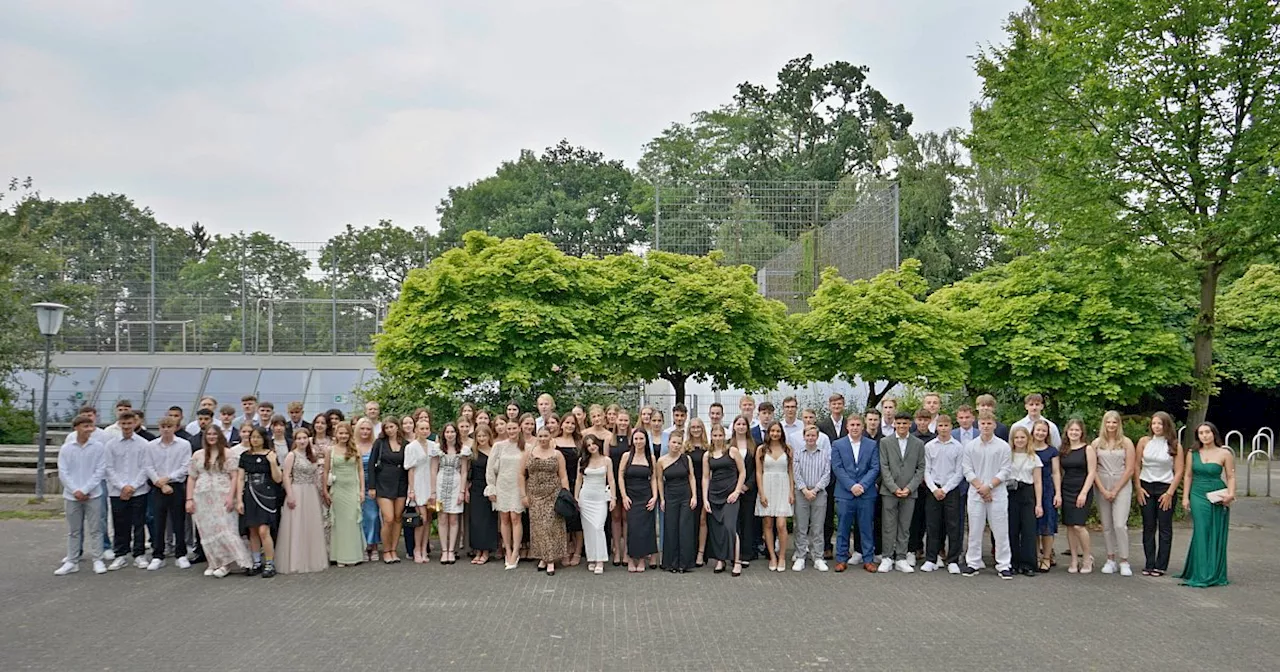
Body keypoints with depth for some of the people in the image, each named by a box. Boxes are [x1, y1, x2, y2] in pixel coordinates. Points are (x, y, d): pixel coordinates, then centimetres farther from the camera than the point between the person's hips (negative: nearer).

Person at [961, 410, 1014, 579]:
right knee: (975, 530, 6)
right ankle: (973, 563, 13)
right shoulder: (970, 446, 4)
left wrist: (989, 486, -11)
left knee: (1001, 531, 1)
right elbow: (967, 470, 2)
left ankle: (1004, 565, 8)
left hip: (998, 493, -1)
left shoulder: (1003, 446, 0)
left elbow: (1005, 471, -3)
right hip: (975, 494, 2)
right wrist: (980, 488, -8)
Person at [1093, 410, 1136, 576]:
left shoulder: (1126, 443, 1)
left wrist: (1115, 490, -6)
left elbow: (1129, 469, -2)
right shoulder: (1097, 443, 6)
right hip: (1102, 486, 2)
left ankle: (1124, 562, -3)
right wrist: (1103, 490, -5)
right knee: (1106, 525, 5)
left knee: (1120, 524, -11)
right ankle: (1110, 560, 13)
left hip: (1122, 486, -2)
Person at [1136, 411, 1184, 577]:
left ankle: (1160, 565, 7)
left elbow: (1179, 472, -3)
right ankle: (1149, 564, 12)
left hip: (1166, 488, -2)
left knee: (1164, 528, 2)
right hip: (1146, 488, 2)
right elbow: (1137, 466, 5)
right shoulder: (1144, 442, 2)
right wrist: (1138, 488, -1)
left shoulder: (1175, 446, -2)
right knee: (1148, 527, 6)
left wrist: (1170, 493, -9)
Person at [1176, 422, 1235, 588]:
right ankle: (1201, 574, 2)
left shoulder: (1224, 453, -1)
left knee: (1216, 535, 4)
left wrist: (1230, 494, -14)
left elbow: (1231, 477, 0)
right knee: (1201, 533, -2)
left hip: (1217, 498, -1)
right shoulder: (1192, 453, 5)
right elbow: (1188, 476, 10)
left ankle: (1215, 574, 15)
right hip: (1198, 496, 1)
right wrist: (1185, 497, 6)